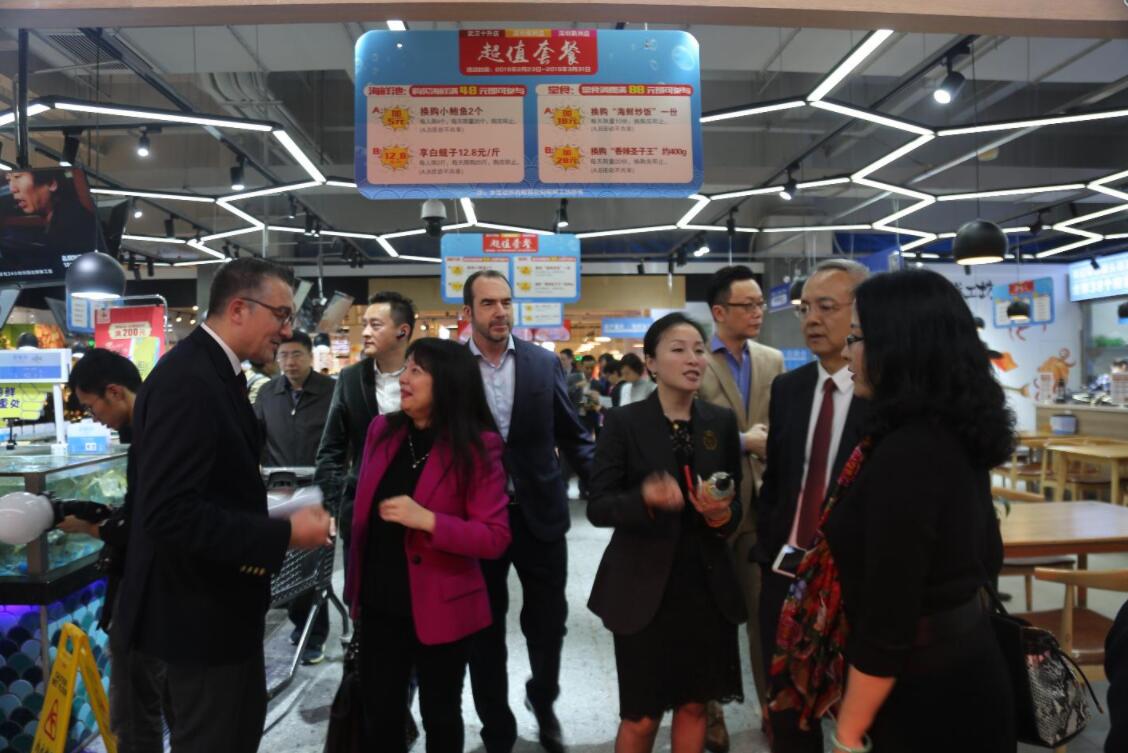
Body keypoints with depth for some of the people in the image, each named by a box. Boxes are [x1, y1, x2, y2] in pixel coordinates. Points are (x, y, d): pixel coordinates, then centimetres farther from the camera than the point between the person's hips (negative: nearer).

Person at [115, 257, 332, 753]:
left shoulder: (212, 372, 7)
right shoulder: (187, 380, -25)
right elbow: (171, 513, -31)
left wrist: (267, 501, 4)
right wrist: (283, 535, -27)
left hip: (216, 599, 10)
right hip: (197, 609, -10)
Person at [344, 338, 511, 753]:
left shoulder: (477, 447, -14)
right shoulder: (382, 430, 0)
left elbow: (496, 536, -16)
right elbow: (364, 511, 10)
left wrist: (428, 520, -28)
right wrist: (356, 586, 11)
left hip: (440, 608, -4)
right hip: (381, 604, 4)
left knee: (440, 715, 16)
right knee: (379, 714, 17)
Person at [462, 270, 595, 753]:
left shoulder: (544, 363, 0)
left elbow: (572, 435, 4)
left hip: (540, 513, 1)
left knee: (548, 624, 13)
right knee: (486, 633, 13)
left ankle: (542, 699, 44)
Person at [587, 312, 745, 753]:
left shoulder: (722, 422, 2)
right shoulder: (624, 423, -9)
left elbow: (735, 506, 7)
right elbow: (597, 507, -11)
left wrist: (721, 514, -16)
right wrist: (645, 497, -29)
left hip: (706, 585, 4)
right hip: (644, 588, -3)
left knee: (694, 704, 17)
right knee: (641, 717, 8)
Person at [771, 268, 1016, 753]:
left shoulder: (904, 453, -26)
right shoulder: (958, 436, 2)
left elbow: (887, 622, -25)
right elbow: (985, 557, 15)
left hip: (924, 689, -9)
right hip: (968, 662, 9)